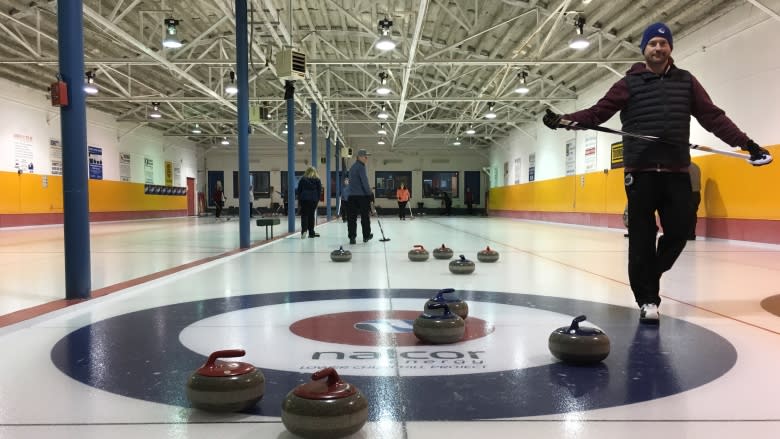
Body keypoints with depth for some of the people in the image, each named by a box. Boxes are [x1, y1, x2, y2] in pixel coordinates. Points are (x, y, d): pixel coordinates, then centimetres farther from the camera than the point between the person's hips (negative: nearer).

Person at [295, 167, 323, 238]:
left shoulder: (303, 179, 7)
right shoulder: (317, 180, 8)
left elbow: (299, 190, 7)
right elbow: (319, 190, 7)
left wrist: (299, 200, 11)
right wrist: (318, 200, 11)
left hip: (304, 199, -1)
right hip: (313, 199, 1)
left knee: (304, 215, -2)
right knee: (311, 215, 6)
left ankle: (304, 230, -21)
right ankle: (311, 233, 7)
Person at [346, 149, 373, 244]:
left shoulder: (352, 167, 18)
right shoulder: (361, 166, -9)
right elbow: (364, 181, -15)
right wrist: (369, 193, -8)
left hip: (352, 196, 7)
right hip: (362, 195, -7)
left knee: (352, 217, 1)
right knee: (365, 216, 7)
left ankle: (352, 237, -3)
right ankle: (366, 236, 16)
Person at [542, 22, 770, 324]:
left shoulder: (686, 81, 14)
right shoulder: (630, 83, 6)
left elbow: (713, 117, 11)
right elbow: (598, 112, -3)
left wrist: (745, 142, 2)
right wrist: (564, 119, -18)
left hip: (676, 171, 3)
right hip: (640, 171, -3)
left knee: (680, 229, -1)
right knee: (642, 236, -2)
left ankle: (647, 275, 25)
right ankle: (647, 298, 8)